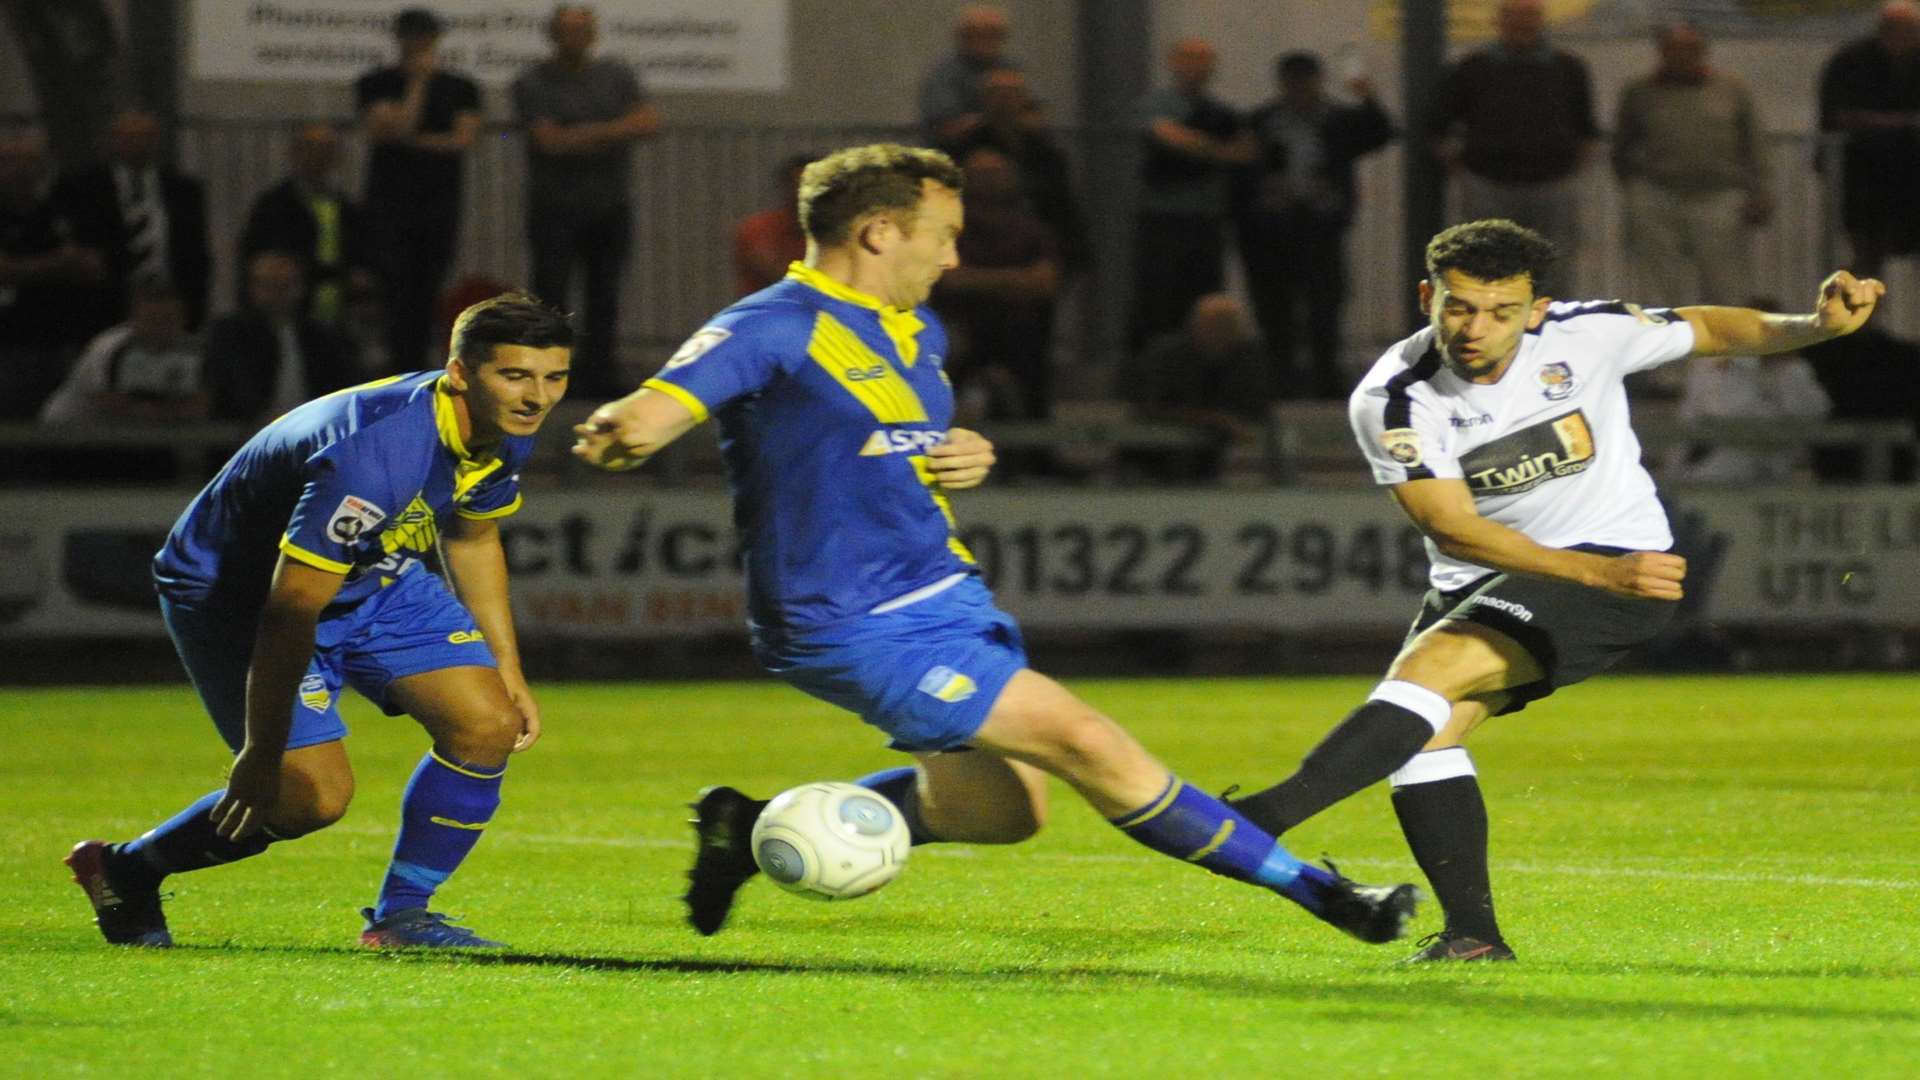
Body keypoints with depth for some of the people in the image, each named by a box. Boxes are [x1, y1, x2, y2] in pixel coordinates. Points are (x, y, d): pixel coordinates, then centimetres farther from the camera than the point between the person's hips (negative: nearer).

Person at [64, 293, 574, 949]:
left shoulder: (505, 432, -11)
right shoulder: (372, 454, -39)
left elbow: (472, 539, 12)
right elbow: (289, 614, -34)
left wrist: (506, 670, 15)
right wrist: (261, 755, -29)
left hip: (376, 576, 8)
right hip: (232, 591, -8)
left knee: (488, 726, -7)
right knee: (315, 794, -17)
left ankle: (400, 916, 8)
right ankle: (123, 871, 7)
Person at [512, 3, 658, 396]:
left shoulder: (616, 76, 10)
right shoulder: (533, 84, -2)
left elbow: (649, 121, -2)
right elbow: (550, 141, -14)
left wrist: (591, 133, -16)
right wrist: (615, 133, -13)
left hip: (611, 205, 4)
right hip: (556, 209, -4)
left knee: (604, 295, 4)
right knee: (551, 293, -7)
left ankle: (599, 372, 9)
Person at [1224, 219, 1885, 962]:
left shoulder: (1584, 336, -12)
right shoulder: (1392, 401, -15)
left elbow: (1712, 330, 6)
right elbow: (1452, 530, -24)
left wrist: (1817, 325, -13)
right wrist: (1600, 573, -35)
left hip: (1618, 566, -4)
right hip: (1478, 586, 4)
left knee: (1431, 667, -24)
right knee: (1427, 728, -17)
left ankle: (1264, 816, -36)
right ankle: (1473, 933, -9)